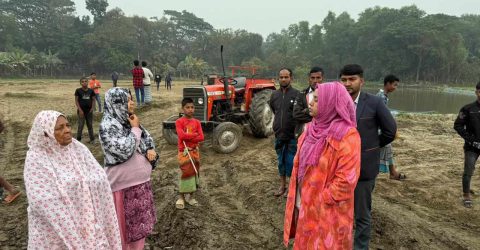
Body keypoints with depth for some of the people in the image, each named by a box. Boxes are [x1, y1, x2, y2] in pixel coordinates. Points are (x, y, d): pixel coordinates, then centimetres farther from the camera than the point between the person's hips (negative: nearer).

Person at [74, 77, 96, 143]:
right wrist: (80, 110, -10)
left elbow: (93, 100, 7)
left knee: (90, 125, 11)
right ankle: (78, 139, 11)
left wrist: (92, 108, -5)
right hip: (81, 110, -2)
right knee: (80, 125, 1)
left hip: (89, 110, 2)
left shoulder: (91, 91, 1)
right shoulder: (78, 91, -5)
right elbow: (76, 101, -4)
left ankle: (92, 139, 19)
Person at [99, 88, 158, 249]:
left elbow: (148, 139, 16)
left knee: (140, 220, 20)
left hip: (141, 181, 8)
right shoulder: (108, 125, -19)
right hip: (124, 185, -8)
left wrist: (151, 150, -5)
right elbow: (125, 151, -28)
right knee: (126, 225, 8)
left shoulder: (129, 121, 6)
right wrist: (135, 129, -18)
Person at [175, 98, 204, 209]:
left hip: (195, 151, 5)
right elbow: (181, 135, -24)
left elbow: (201, 138, -6)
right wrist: (194, 135, -15)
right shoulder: (179, 122, -9)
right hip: (184, 152, -5)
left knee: (194, 173, 11)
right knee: (186, 173, -3)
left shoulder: (197, 122, 4)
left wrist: (188, 137, -16)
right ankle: (181, 197, 14)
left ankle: (190, 196, 25)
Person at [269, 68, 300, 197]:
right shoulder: (274, 95, 4)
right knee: (281, 161, 16)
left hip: (292, 135, -5)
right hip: (279, 134, 5)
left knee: (291, 162, 1)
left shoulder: (296, 94, -10)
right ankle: (282, 185, 31)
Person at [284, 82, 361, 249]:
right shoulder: (314, 128, 2)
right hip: (303, 205, 7)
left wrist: (318, 201, -16)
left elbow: (346, 180, -24)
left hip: (326, 212, -7)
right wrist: (299, 200, 3)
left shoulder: (346, 135, -21)